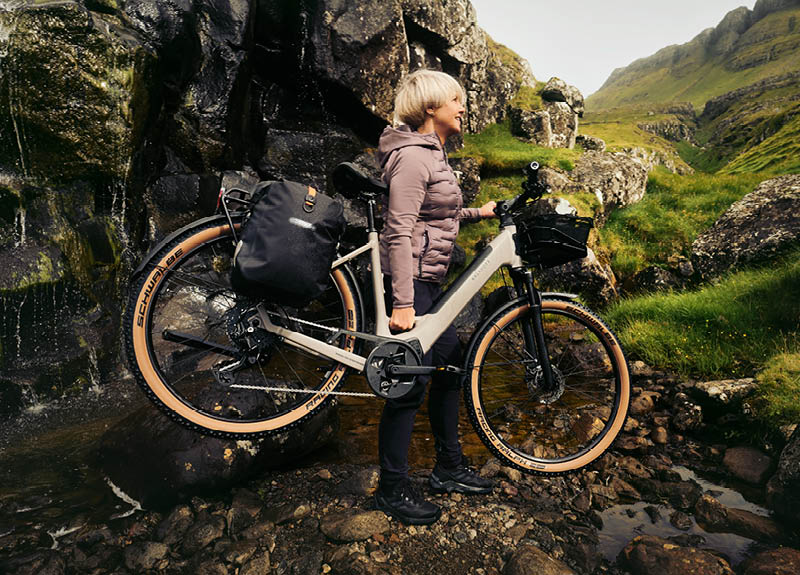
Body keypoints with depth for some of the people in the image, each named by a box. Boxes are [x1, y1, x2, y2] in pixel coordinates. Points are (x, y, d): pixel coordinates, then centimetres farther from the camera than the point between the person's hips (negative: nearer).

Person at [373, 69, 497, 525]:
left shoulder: (433, 153, 18)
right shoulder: (413, 156, -14)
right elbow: (400, 232, -22)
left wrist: (477, 213, 14)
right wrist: (403, 304, -26)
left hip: (430, 281, 11)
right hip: (410, 283, -11)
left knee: (451, 367, 16)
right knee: (411, 386, -2)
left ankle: (450, 469, 33)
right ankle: (393, 490, 16)